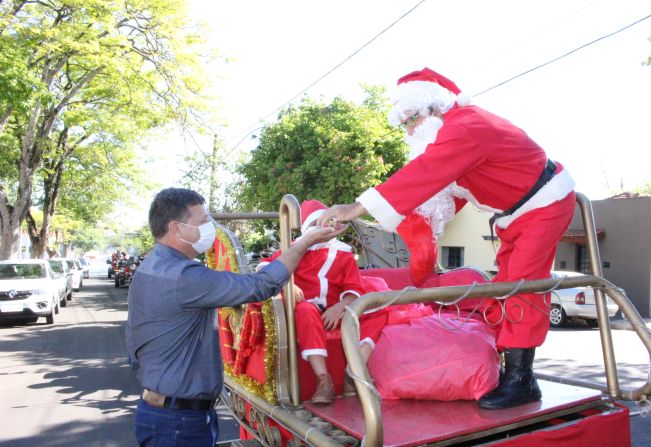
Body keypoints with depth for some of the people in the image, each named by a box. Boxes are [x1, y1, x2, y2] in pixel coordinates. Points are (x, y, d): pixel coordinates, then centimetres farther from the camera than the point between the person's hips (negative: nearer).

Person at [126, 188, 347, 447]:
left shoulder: (146, 272, 8)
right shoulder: (183, 276, -25)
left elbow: (134, 349, 15)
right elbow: (260, 286, -24)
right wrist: (305, 243, -15)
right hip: (180, 422, -10)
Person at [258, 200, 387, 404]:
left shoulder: (344, 254, 14)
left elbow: (355, 290, 4)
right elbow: (266, 267, 0)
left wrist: (339, 307, -18)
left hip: (336, 313, 3)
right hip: (307, 308, -3)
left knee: (377, 312, -18)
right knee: (306, 310, -39)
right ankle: (324, 380, -42)